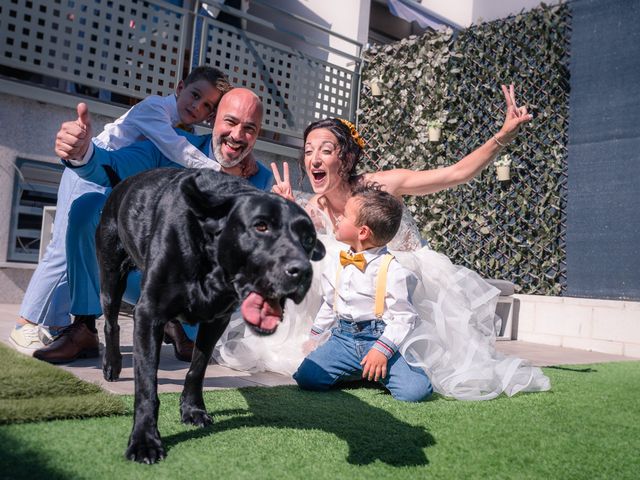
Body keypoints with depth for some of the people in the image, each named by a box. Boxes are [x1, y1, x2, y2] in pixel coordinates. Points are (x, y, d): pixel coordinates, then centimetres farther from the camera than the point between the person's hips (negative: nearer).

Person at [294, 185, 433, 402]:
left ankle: (376, 370, 8)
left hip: (379, 338, -5)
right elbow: (328, 305, 22)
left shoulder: (393, 270, -12)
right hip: (343, 337, 5)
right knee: (306, 376, -16)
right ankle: (354, 371, 8)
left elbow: (403, 317, -12)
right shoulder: (338, 265, 9)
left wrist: (382, 349, -20)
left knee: (415, 390, -24)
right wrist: (315, 336, 23)